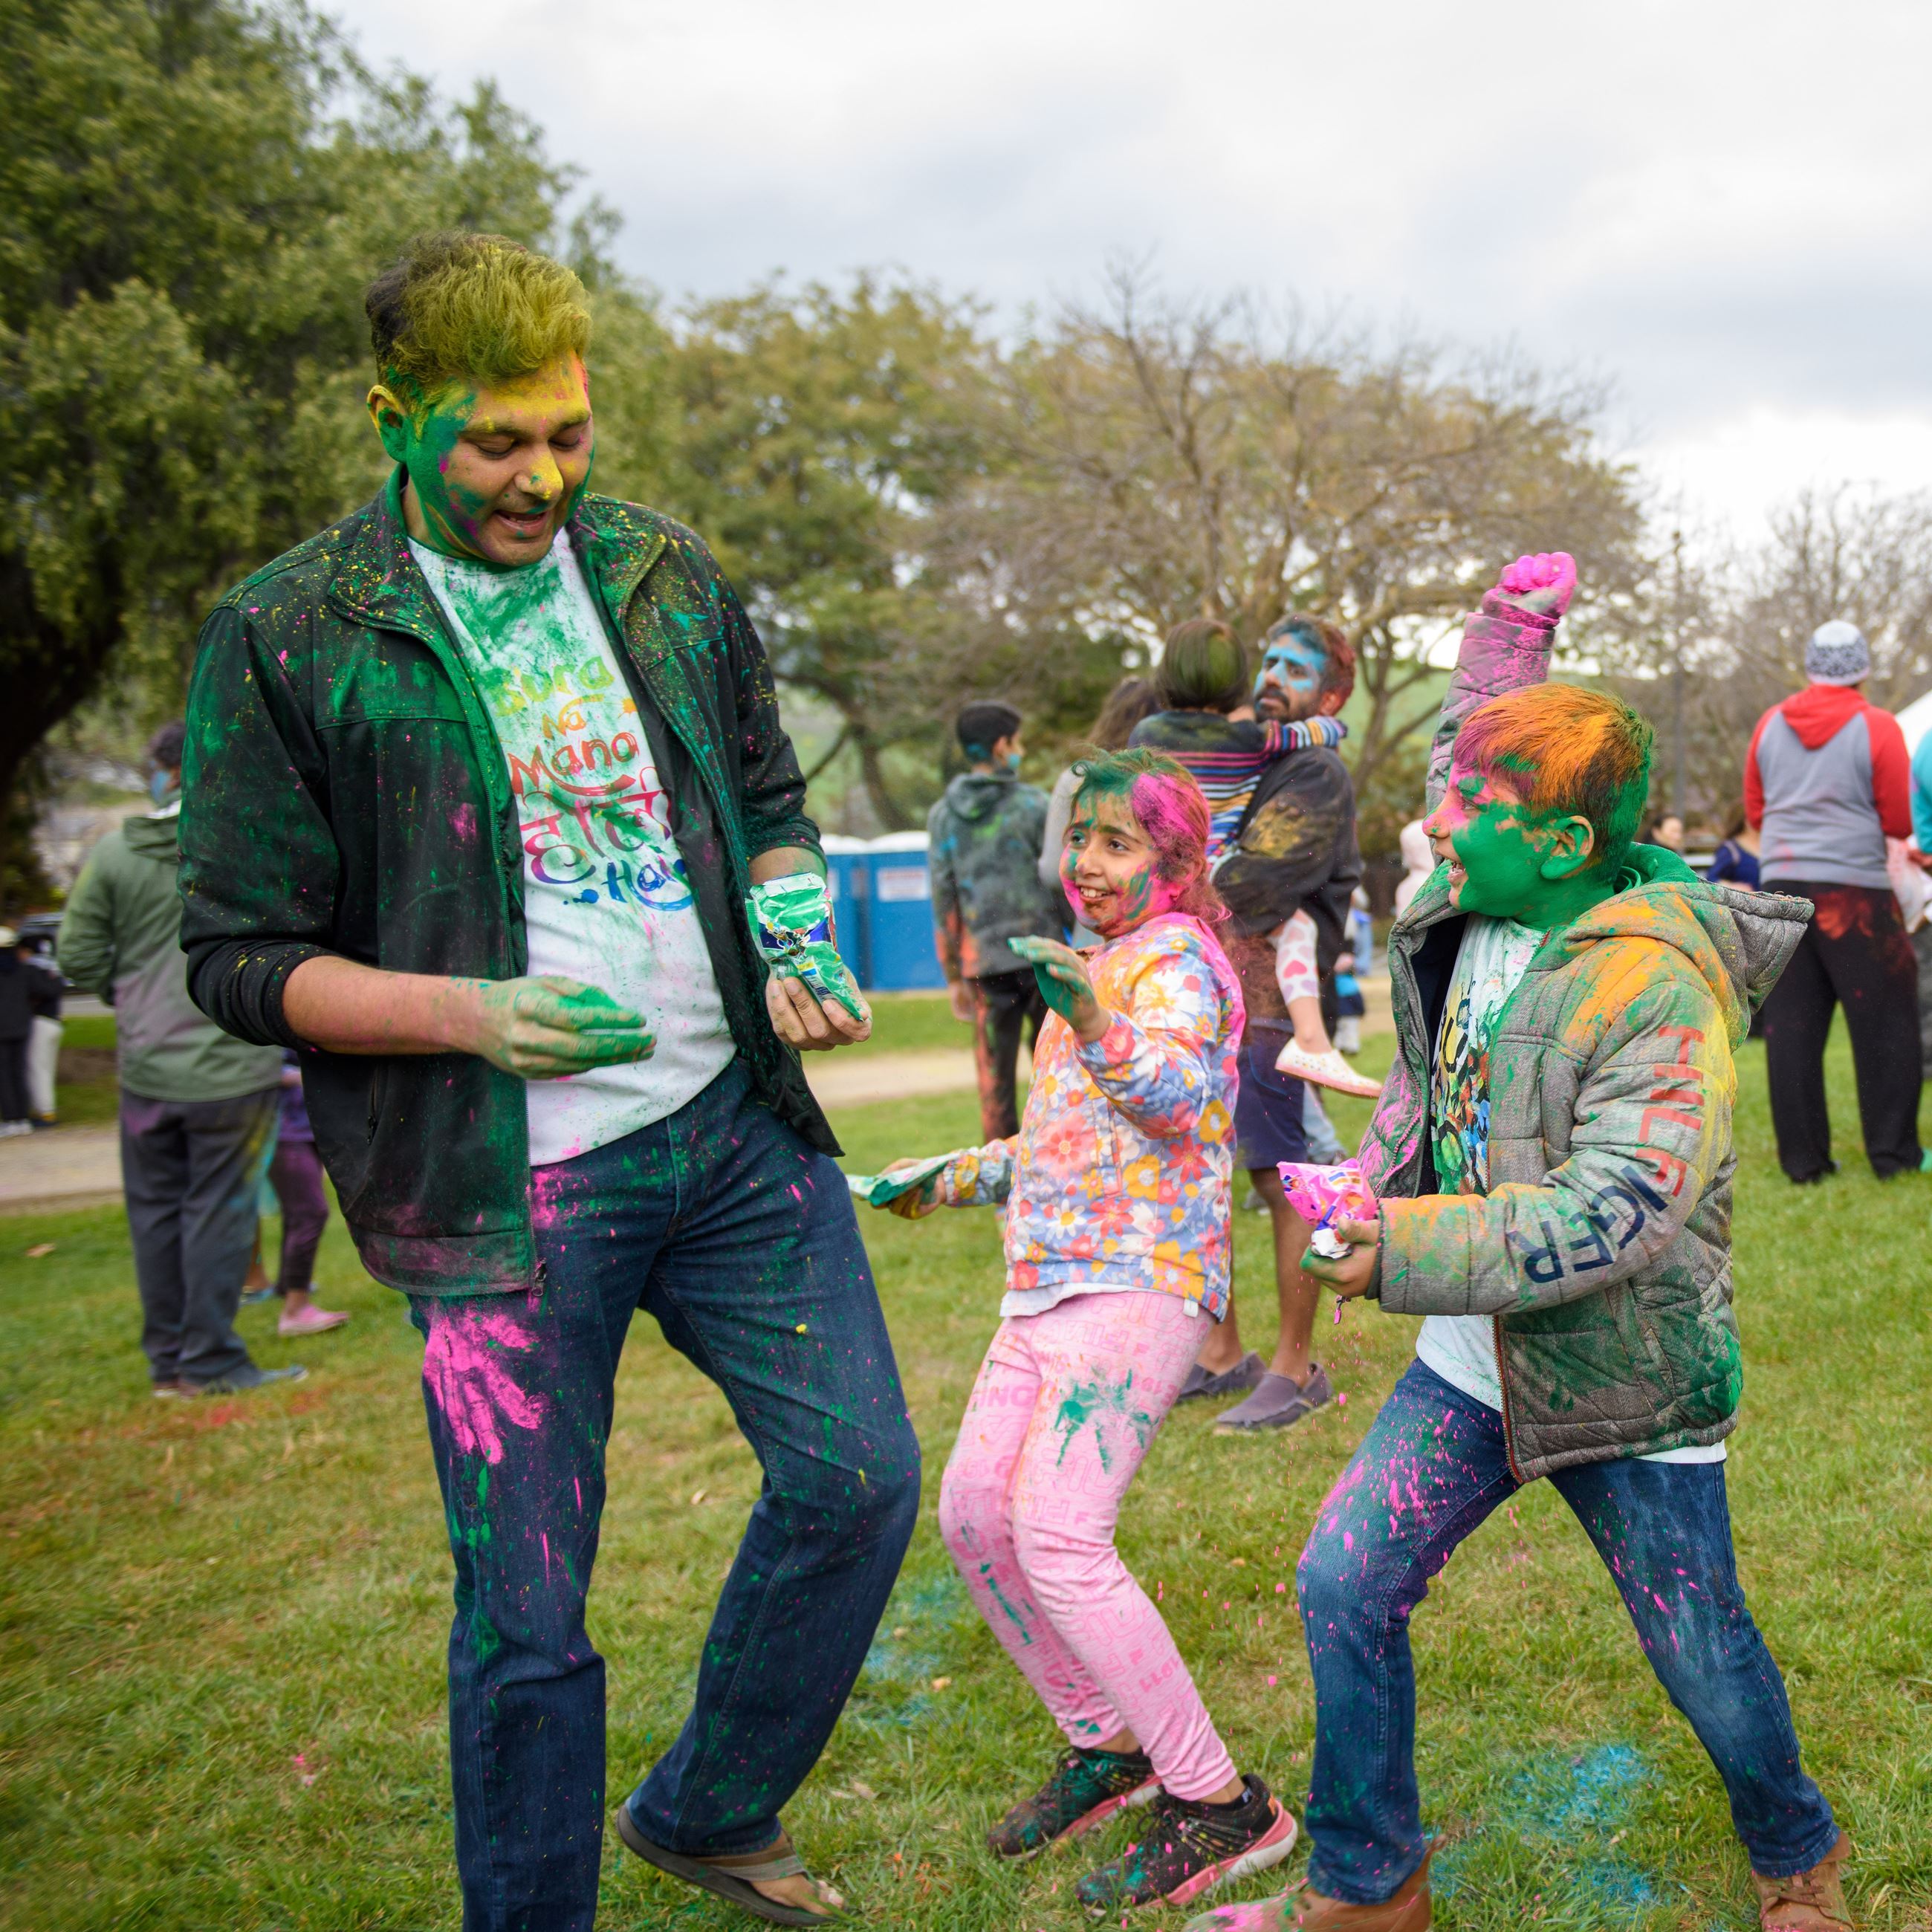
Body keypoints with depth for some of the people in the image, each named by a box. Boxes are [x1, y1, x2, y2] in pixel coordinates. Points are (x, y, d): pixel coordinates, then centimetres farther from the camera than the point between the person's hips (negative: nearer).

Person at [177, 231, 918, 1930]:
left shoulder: (667, 576, 8)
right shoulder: (285, 644, -6)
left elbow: (770, 809, 19)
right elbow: (242, 959, -5)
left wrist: (797, 942, -2)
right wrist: (467, 1012, -20)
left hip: (735, 1124, 5)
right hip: (511, 1186, -4)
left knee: (860, 1479, 9)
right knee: (528, 1615, 2)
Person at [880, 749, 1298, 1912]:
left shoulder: (1176, 956, -5)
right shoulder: (1103, 967, 23)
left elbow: (1176, 1098, -24)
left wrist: (1094, 1021, -41)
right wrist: (949, 1180, 39)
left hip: (1139, 1280, -9)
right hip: (1053, 1285, 9)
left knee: (1056, 1535, -18)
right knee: (974, 1515, 7)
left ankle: (1221, 1807, -6)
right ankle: (1106, 1745, 23)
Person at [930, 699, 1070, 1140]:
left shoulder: (942, 815, 6)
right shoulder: (1033, 804, -3)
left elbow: (943, 902, 5)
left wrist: (953, 976, 10)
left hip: (982, 960, 2)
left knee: (994, 1076, 5)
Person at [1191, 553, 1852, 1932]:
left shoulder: (1658, 985, -26)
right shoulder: (1476, 905, -1)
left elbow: (1623, 1209, -32)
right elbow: (1488, 740, 23)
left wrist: (1414, 1251, -32)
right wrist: (1511, 631, 16)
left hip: (1624, 1380, -7)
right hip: (1476, 1361, 7)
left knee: (1703, 1653, 11)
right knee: (1345, 1583, 1)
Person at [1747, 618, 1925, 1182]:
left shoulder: (1771, 725, 7)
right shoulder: (1876, 727, -5)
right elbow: (1900, 822, -2)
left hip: (1782, 882, 4)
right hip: (1855, 886, -4)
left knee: (1790, 1024, 6)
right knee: (1884, 1020, 6)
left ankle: (1802, 1158, 7)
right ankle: (1894, 1153, 8)